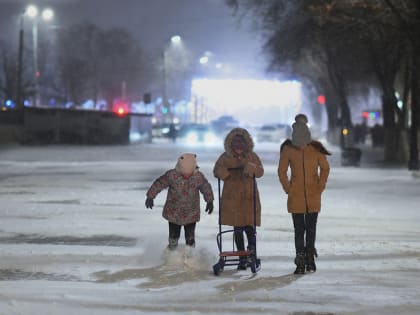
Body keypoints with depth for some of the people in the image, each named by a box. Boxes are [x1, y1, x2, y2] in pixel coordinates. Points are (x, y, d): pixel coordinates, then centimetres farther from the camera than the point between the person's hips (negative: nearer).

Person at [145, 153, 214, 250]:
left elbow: (206, 188, 3)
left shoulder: (199, 177, -13)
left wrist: (210, 201, 9)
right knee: (173, 234, 12)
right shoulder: (171, 175, -18)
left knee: (190, 237, 6)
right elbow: (158, 184, -9)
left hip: (191, 214, 0)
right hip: (173, 213, 0)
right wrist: (150, 197, -6)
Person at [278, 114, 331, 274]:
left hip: (313, 195, 0)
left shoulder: (315, 148, -4)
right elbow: (282, 172, 6)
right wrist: (288, 189, 0)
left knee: (311, 228, 6)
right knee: (299, 229, -1)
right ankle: (300, 262, 2)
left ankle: (310, 258, 19)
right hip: (296, 196, 0)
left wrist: (320, 187, 2)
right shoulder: (288, 150, -4)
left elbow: (325, 168, 8)